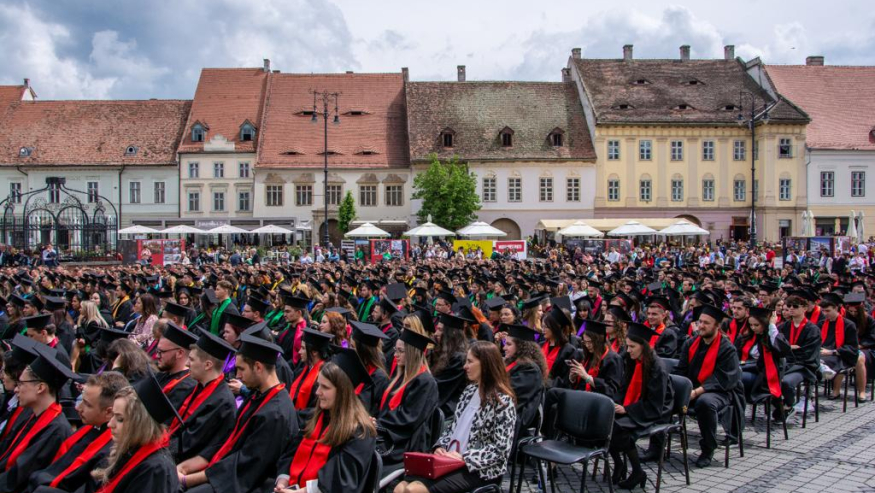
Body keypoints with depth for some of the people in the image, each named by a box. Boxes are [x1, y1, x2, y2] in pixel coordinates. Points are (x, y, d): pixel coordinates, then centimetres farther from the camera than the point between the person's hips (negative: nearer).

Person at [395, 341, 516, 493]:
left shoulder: (503, 401, -11)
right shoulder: (470, 390, 12)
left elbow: (501, 449, -15)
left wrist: (464, 457, -19)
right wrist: (442, 446, 0)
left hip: (479, 469, -7)